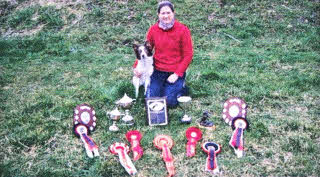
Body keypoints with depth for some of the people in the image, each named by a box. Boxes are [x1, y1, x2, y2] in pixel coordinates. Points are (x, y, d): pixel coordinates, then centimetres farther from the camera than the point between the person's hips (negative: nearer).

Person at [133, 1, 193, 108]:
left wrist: (177, 74, -15)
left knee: (169, 102, -12)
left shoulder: (183, 30, -10)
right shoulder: (153, 29, -1)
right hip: (158, 71, 3)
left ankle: (181, 87, 18)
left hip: (175, 72, -3)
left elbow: (188, 55, -8)